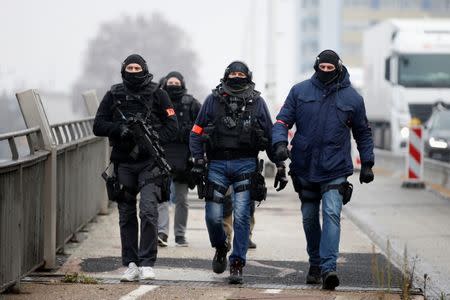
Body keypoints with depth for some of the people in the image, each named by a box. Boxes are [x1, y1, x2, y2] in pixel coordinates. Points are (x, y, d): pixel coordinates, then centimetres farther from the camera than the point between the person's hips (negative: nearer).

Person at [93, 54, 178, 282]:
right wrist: (118, 128, -13)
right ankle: (131, 264, 12)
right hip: (124, 163, 3)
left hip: (149, 162, -3)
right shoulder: (113, 96, 7)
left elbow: (172, 126, 1)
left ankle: (146, 264, -13)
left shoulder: (157, 94, 2)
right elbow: (98, 126, 6)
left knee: (148, 211, -15)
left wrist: (152, 141, -15)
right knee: (126, 216, 6)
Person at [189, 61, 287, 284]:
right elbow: (196, 132, 9)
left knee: (241, 216, -9)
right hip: (217, 164, 1)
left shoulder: (257, 102, 9)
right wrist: (198, 161, -2)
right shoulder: (213, 100, 8)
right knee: (213, 216, -5)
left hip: (245, 164, 0)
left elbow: (271, 136, 13)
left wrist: (280, 166, 8)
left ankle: (237, 265, -3)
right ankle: (220, 248, 25)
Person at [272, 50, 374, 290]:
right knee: (309, 218, 11)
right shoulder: (300, 91, 3)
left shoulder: (352, 98, 3)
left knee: (332, 214, -17)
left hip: (335, 171, -2)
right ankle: (315, 265, 27)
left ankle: (328, 267, -24)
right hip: (304, 169, 2)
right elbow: (282, 120, 4)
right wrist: (280, 143, -16)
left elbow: (363, 133, 14)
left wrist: (367, 164, 10)